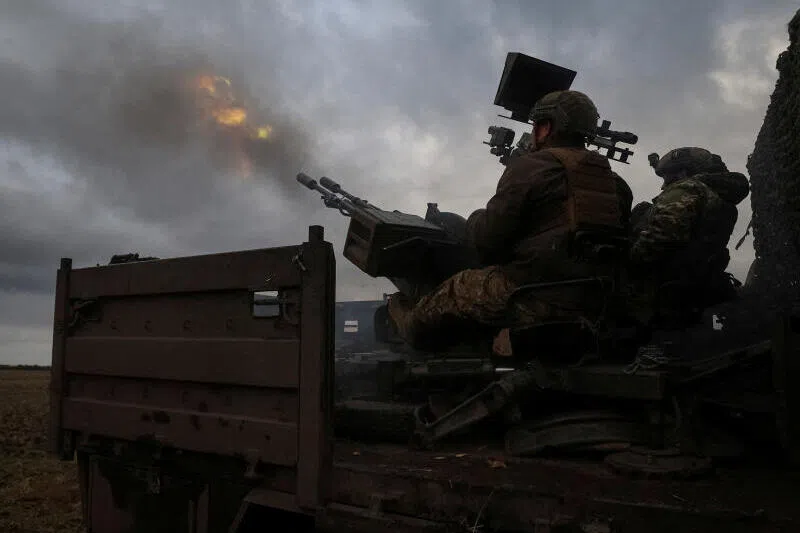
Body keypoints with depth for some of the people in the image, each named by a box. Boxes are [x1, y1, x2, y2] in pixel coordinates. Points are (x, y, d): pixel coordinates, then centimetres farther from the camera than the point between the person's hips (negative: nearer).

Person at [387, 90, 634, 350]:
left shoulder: (529, 167, -8)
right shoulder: (613, 180, 12)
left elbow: (486, 240, -9)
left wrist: (475, 219, 15)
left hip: (542, 300, -7)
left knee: (456, 290, 15)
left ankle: (412, 325, 39)